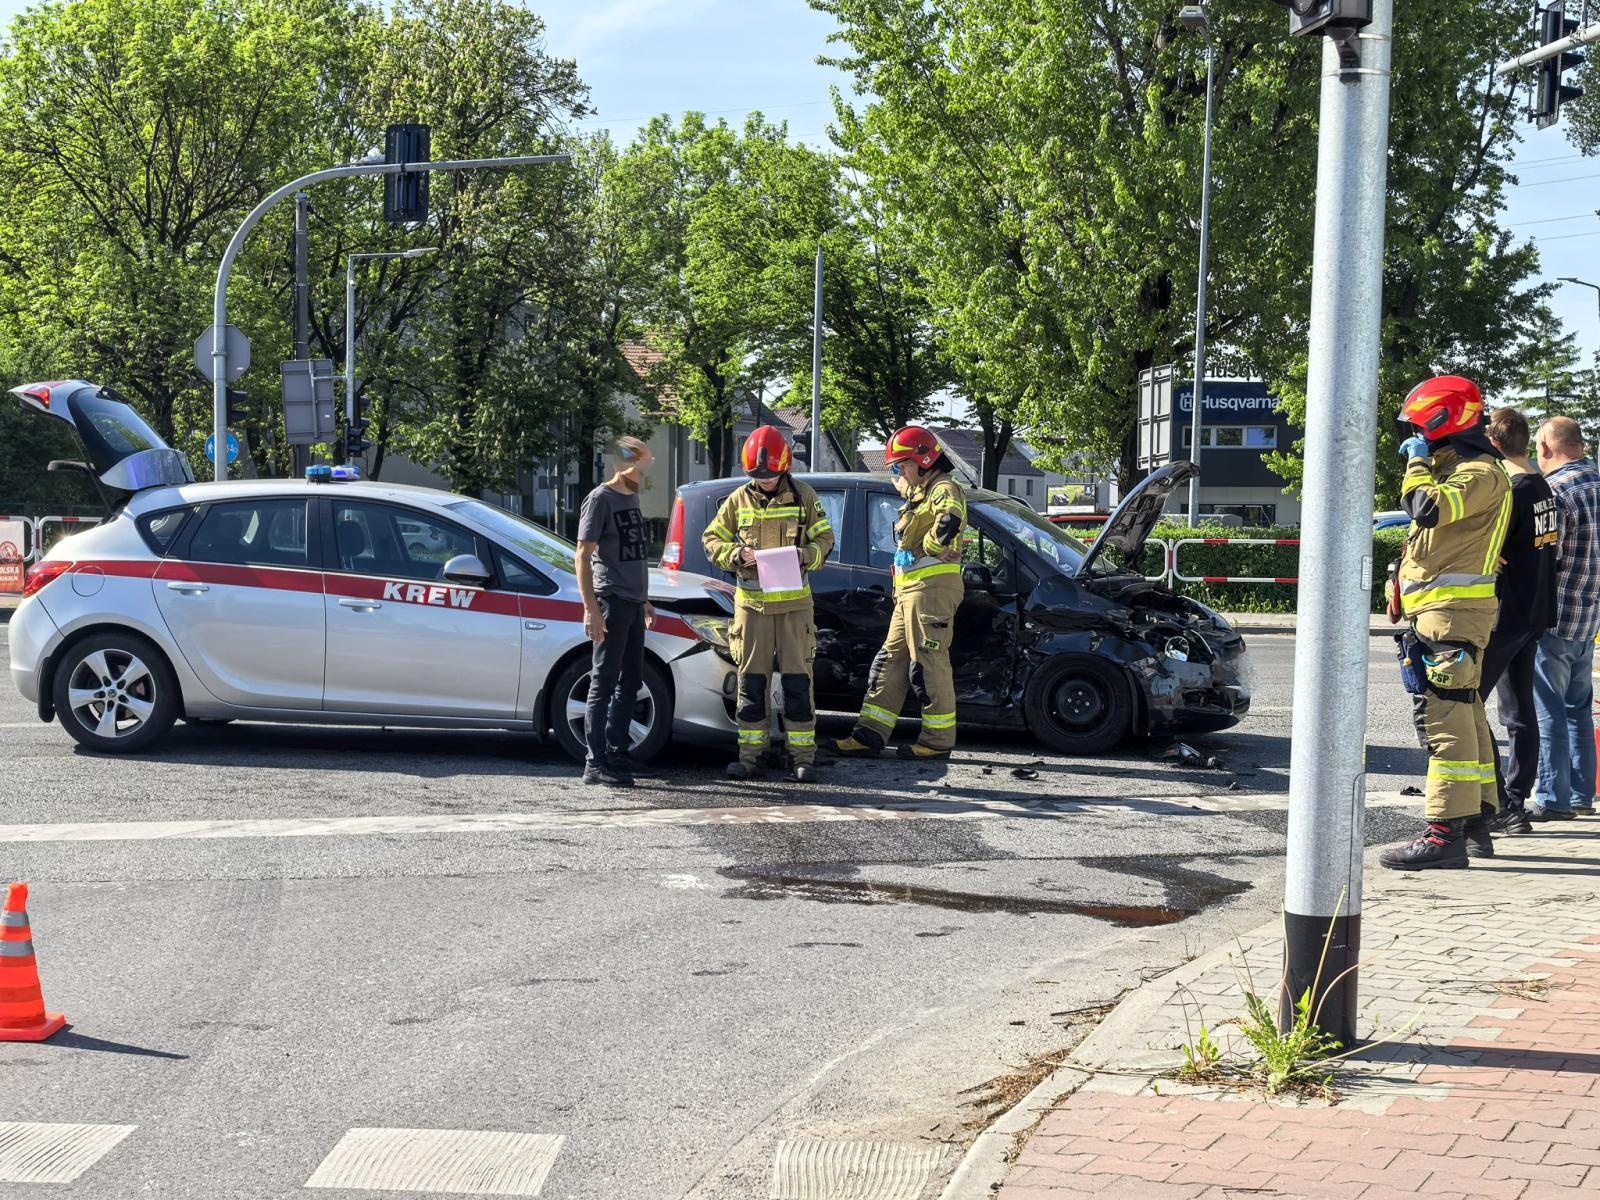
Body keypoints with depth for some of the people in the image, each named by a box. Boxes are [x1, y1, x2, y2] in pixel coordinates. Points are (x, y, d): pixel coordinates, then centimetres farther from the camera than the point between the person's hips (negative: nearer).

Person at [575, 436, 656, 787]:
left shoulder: (632, 498, 17)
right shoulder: (600, 499, -8)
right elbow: (583, 555, -13)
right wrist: (591, 609, -20)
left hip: (633, 603, 9)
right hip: (611, 601, -9)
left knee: (630, 681, 12)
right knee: (604, 682, -8)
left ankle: (615, 755, 19)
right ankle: (595, 763, -6)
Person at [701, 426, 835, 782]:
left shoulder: (803, 496, 1)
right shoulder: (739, 500, 4)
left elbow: (825, 539, 4)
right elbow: (712, 539, 8)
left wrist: (803, 555, -16)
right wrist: (737, 554, -12)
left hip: (793, 601, -1)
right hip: (751, 602, 1)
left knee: (797, 679, -1)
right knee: (751, 679, 4)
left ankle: (803, 755, 4)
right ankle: (750, 754, 10)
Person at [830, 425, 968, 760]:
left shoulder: (944, 489, -10)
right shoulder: (919, 494, 24)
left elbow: (950, 519, -32)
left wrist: (932, 547, -21)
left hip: (932, 587, -11)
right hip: (910, 590, 11)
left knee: (930, 663, -8)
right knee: (891, 659, 9)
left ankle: (938, 739, -2)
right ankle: (870, 733, 12)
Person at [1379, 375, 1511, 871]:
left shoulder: (1481, 473, -11)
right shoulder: (1453, 468, 22)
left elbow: (1428, 509, -27)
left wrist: (1417, 464, -11)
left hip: (1455, 608, -11)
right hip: (1439, 609, 11)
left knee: (1448, 718, -15)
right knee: (1464, 714, 13)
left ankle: (1446, 834, -19)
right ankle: (1477, 818, 20)